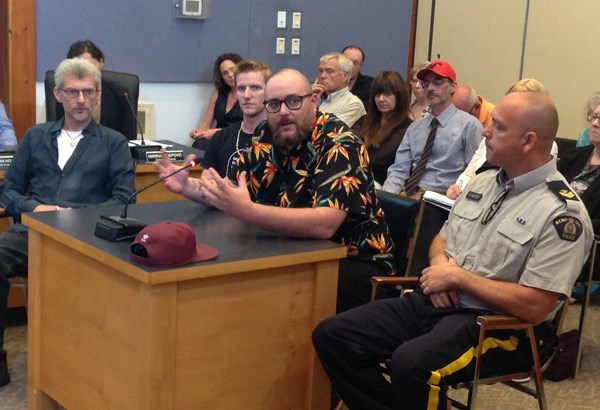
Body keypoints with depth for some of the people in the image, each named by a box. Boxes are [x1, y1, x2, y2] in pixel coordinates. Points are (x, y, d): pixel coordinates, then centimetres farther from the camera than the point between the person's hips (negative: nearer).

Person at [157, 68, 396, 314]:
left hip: (356, 262, -6)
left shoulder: (340, 144, -20)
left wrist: (247, 211, -40)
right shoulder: (265, 138, 1)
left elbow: (324, 225, -34)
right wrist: (187, 186, -9)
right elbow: (230, 192, 10)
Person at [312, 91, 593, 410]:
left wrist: (457, 276, -13)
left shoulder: (562, 212, -13)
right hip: (437, 303, 8)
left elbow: (534, 307, -19)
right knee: (331, 335, -6)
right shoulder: (483, 181, 12)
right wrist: (440, 264, -3)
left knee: (411, 363, -36)